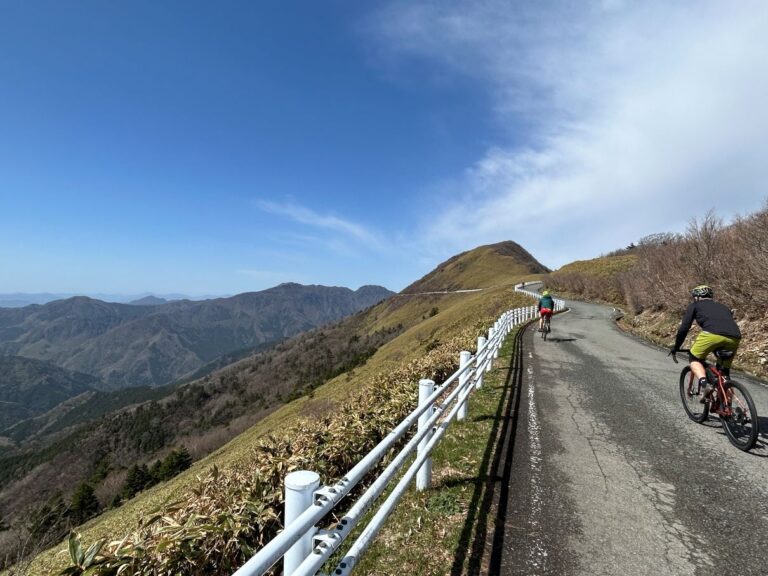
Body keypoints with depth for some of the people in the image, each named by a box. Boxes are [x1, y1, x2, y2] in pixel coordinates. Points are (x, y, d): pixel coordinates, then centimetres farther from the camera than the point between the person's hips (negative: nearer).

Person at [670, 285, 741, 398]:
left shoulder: (694, 305, 22)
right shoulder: (723, 306, 37)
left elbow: (684, 328, 14)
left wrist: (676, 347, 25)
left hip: (712, 334, -5)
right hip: (734, 338, 5)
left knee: (694, 359, 17)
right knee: (725, 369, 27)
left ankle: (704, 384, -7)